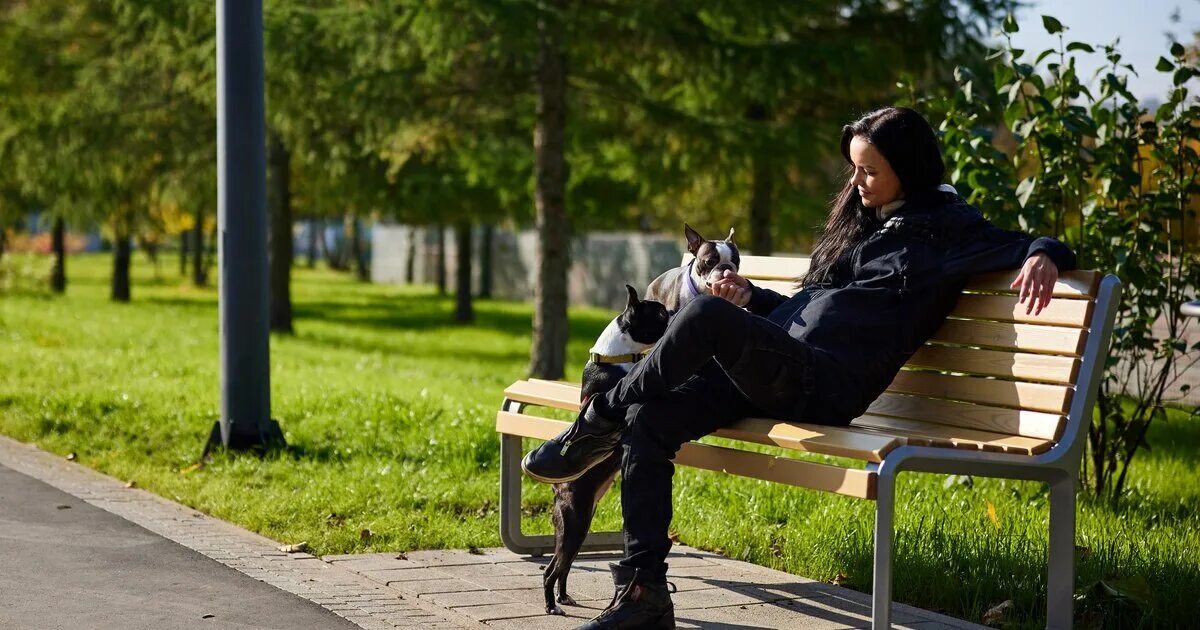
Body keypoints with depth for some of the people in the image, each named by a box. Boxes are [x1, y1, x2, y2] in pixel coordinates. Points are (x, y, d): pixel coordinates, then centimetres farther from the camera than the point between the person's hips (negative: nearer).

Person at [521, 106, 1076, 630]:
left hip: (825, 385, -8)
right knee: (648, 421, -15)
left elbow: (1026, 246, 2)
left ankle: (597, 424, -10)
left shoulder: (947, 230, 8)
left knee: (705, 315, -32)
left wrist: (1042, 256, -21)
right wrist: (751, 298, 19)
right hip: (768, 373, 8)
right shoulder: (860, 221, 30)